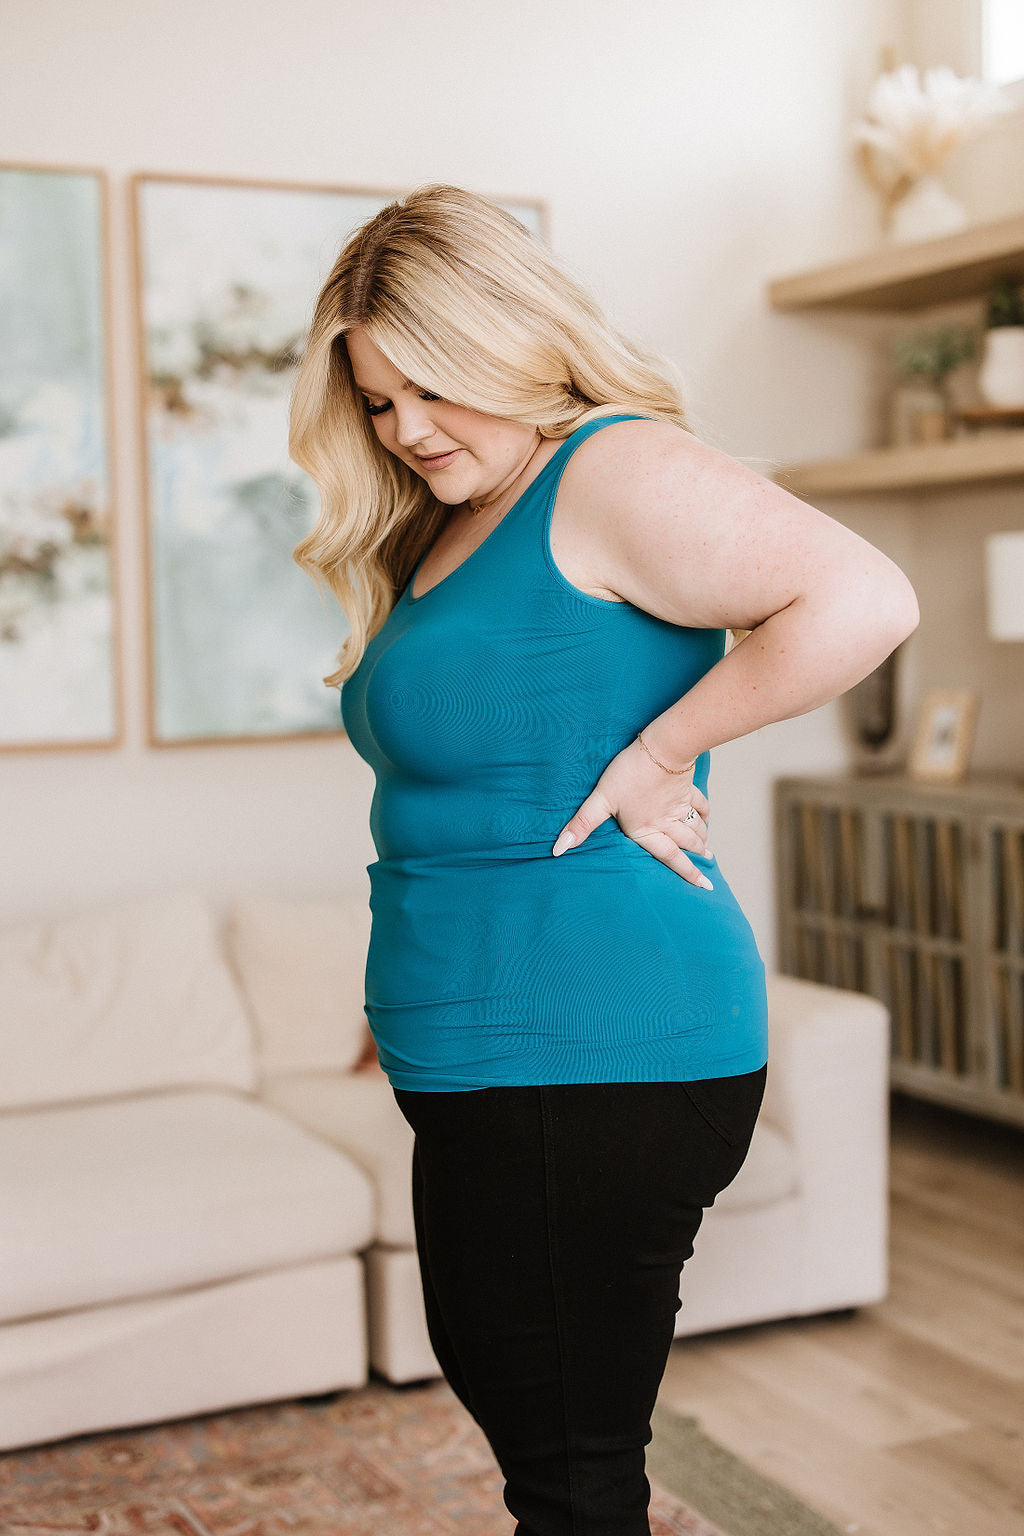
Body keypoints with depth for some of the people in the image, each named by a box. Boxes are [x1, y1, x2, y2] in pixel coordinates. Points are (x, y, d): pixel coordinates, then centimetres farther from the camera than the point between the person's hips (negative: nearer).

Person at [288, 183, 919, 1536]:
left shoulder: (617, 473, -12)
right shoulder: (447, 526, 18)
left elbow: (864, 600, -24)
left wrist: (658, 753, -18)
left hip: (592, 1057, -10)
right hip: (490, 1062, 10)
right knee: (501, 1386, 19)